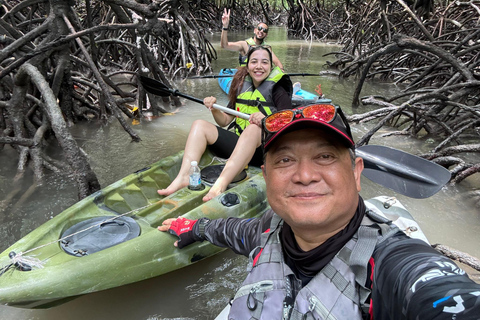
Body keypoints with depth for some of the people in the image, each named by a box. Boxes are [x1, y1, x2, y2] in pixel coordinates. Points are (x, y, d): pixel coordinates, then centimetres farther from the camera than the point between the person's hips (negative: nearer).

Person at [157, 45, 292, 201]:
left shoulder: (278, 91, -2)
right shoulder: (241, 86, 12)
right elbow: (225, 121, 14)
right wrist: (214, 109, -6)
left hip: (265, 150, -5)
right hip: (238, 144, 6)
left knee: (253, 129, -38)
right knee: (199, 125, -7)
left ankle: (221, 183, -51)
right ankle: (184, 176, -28)